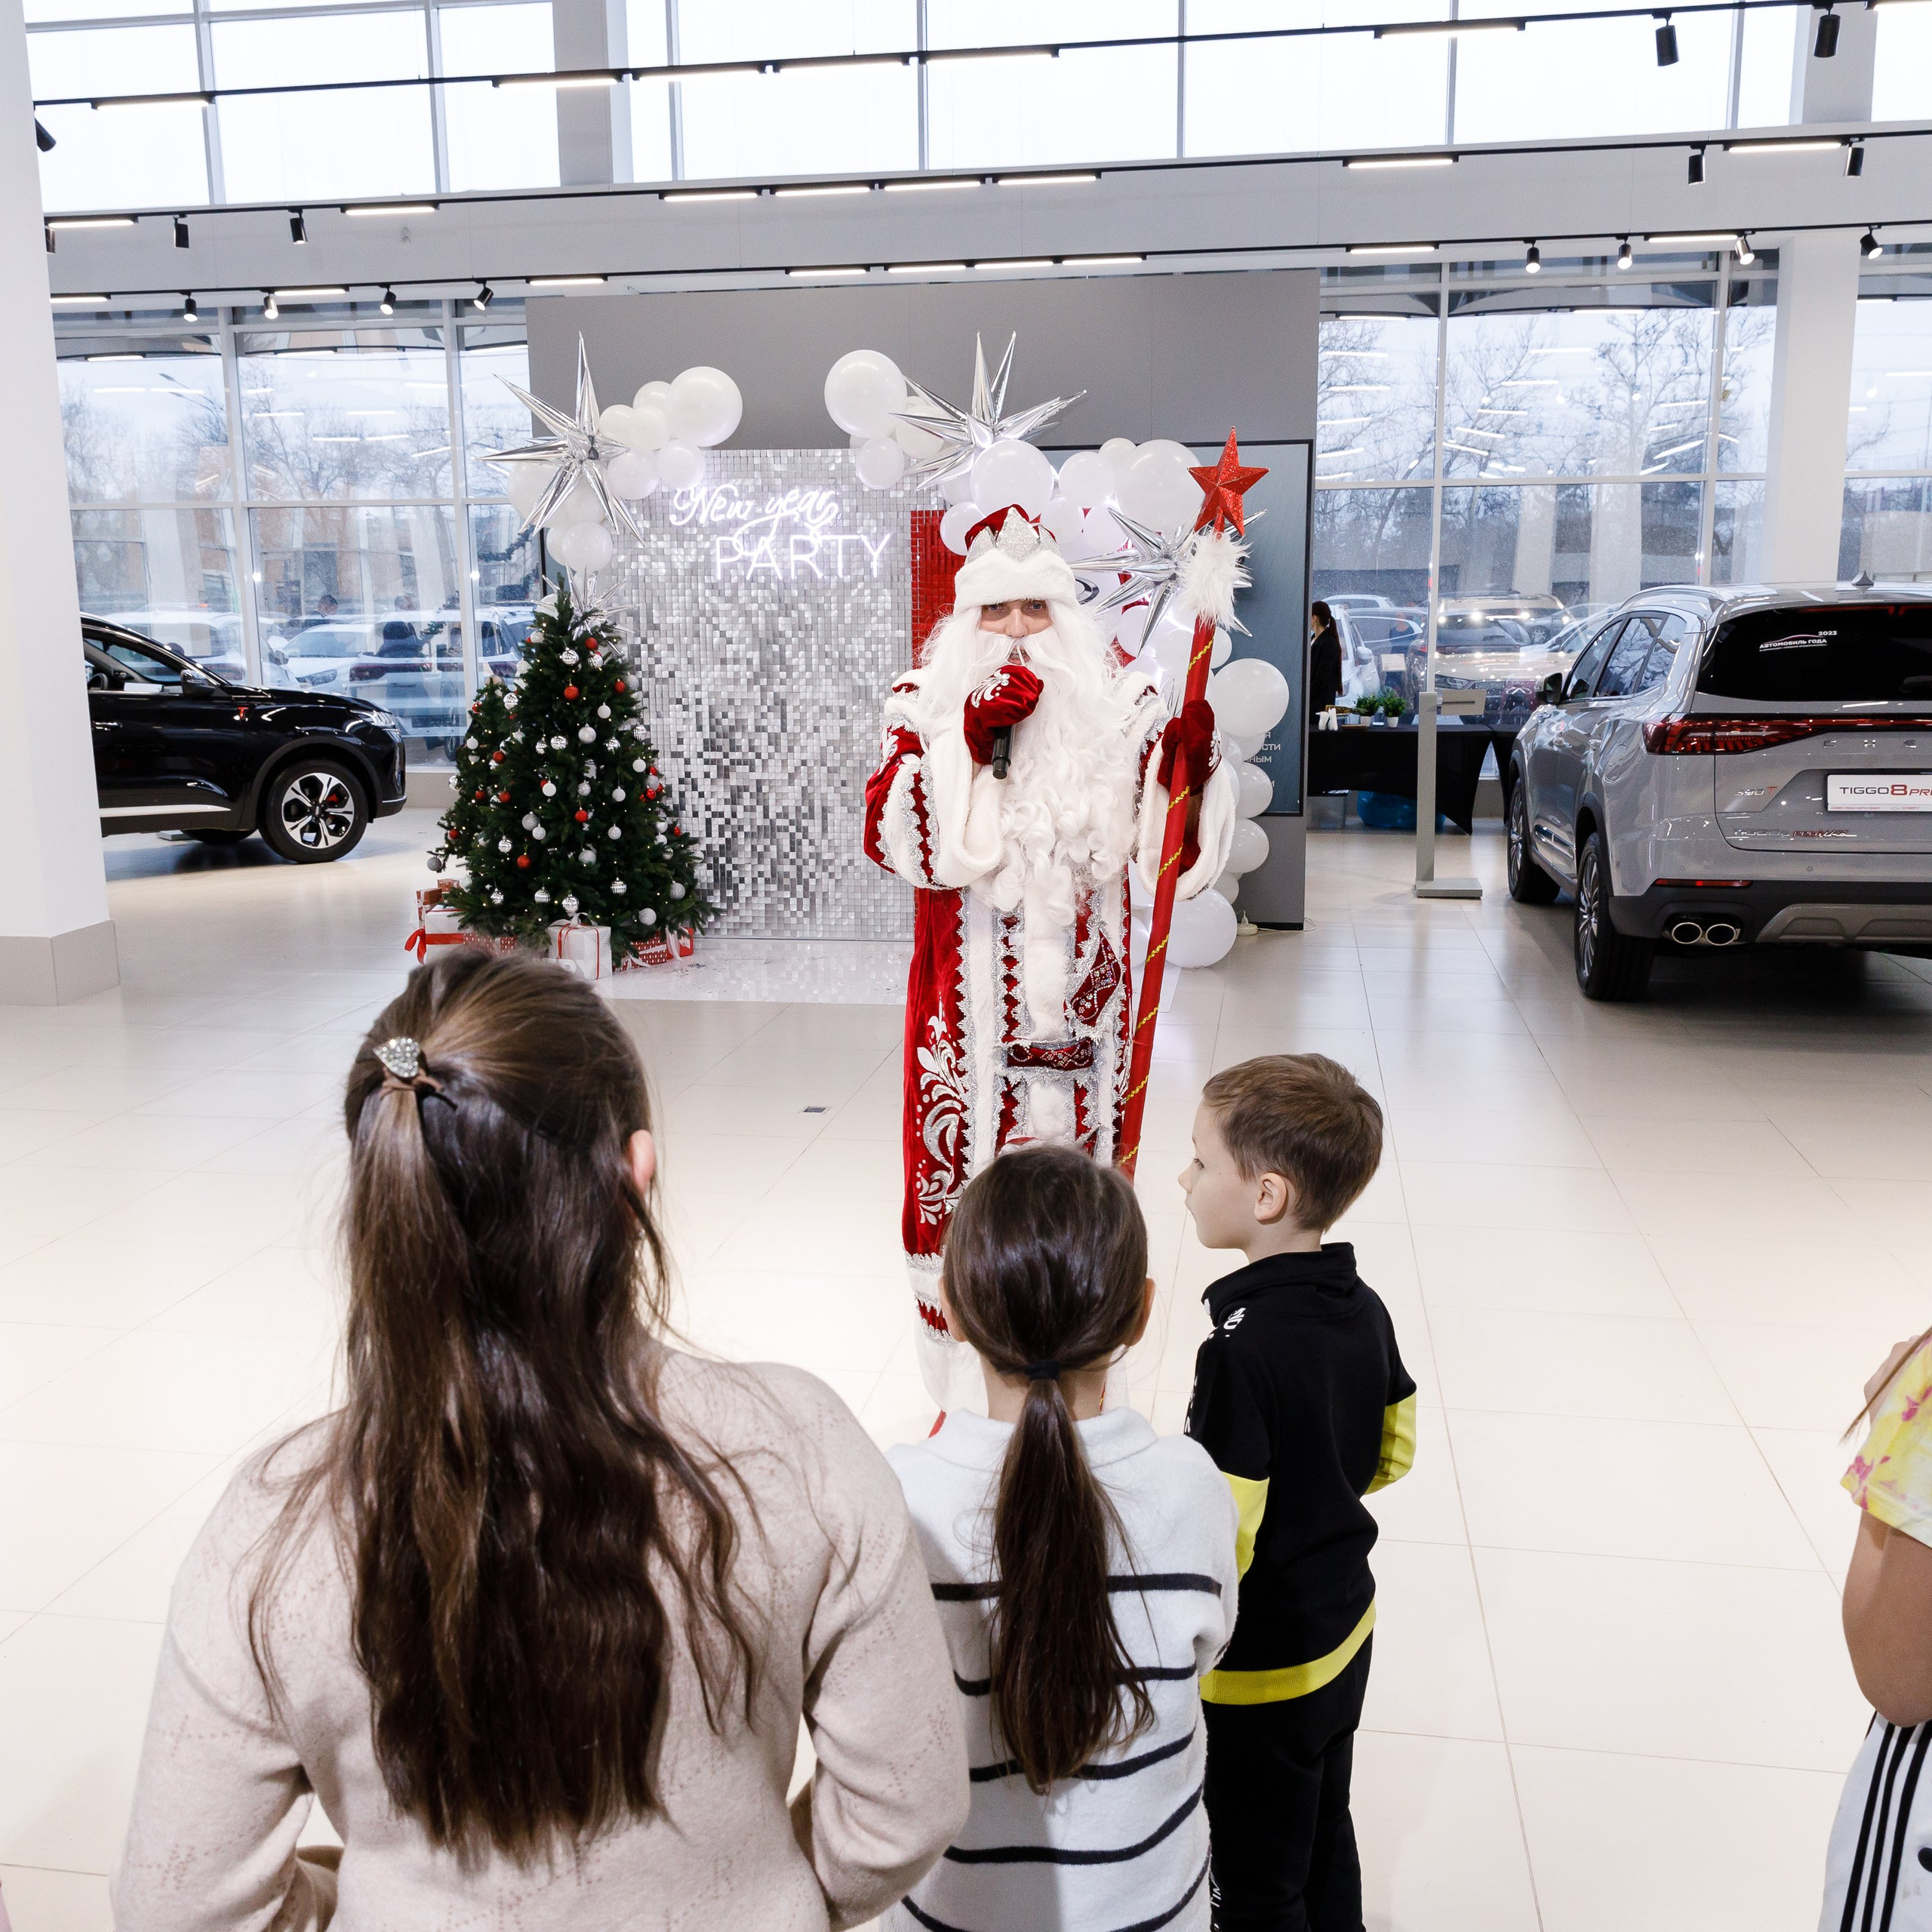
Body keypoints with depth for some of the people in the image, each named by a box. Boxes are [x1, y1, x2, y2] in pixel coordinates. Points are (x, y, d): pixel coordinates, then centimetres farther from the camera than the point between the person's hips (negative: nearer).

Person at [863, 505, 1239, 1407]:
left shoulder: (1117, 705, 5)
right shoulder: (929, 706, 4)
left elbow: (1168, 850, 0)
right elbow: (894, 834, -11)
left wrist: (1190, 767, -18)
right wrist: (971, 740, -19)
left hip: (1077, 1002, 1)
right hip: (970, 1002, -1)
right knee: (964, 1177, 2)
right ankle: (967, 1391, 20)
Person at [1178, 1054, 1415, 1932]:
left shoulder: (1242, 1350, -32)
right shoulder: (1365, 1309, -7)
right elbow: (1394, 1452, 7)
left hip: (1263, 1669, -8)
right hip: (1345, 1630, 8)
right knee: (1326, 1844, 27)